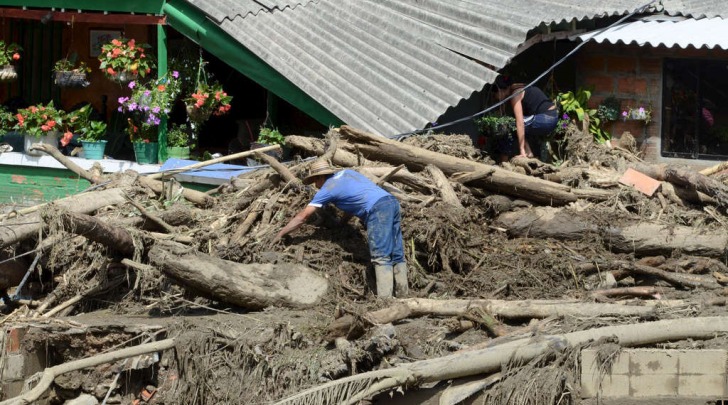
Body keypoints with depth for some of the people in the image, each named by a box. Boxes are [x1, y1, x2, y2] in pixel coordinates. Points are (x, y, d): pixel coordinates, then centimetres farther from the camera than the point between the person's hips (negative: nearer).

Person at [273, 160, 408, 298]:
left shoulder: (327, 189, 5)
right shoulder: (346, 173, 25)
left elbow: (302, 217, 8)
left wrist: (280, 234, 14)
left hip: (378, 209, -8)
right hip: (392, 202, 8)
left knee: (381, 257, -12)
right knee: (396, 255, 7)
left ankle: (384, 298, -22)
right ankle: (402, 296, 5)